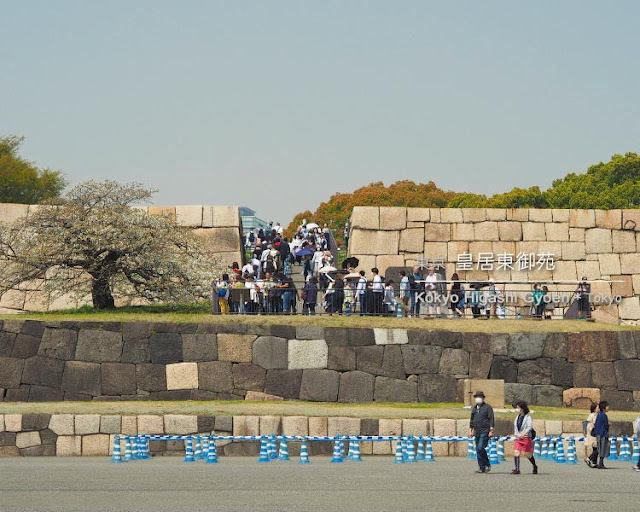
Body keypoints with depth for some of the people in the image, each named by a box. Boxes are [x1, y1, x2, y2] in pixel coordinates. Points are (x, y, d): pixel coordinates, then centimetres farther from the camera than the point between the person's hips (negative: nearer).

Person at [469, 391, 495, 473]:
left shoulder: (487, 407, -3)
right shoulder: (474, 408, 17)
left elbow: (491, 420, -7)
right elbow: (472, 420, 23)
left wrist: (491, 431, -14)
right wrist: (470, 430, 16)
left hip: (485, 431, -7)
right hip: (477, 432, 7)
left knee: (480, 448, -19)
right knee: (478, 450, 5)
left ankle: (487, 464, -4)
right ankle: (482, 468, 9)